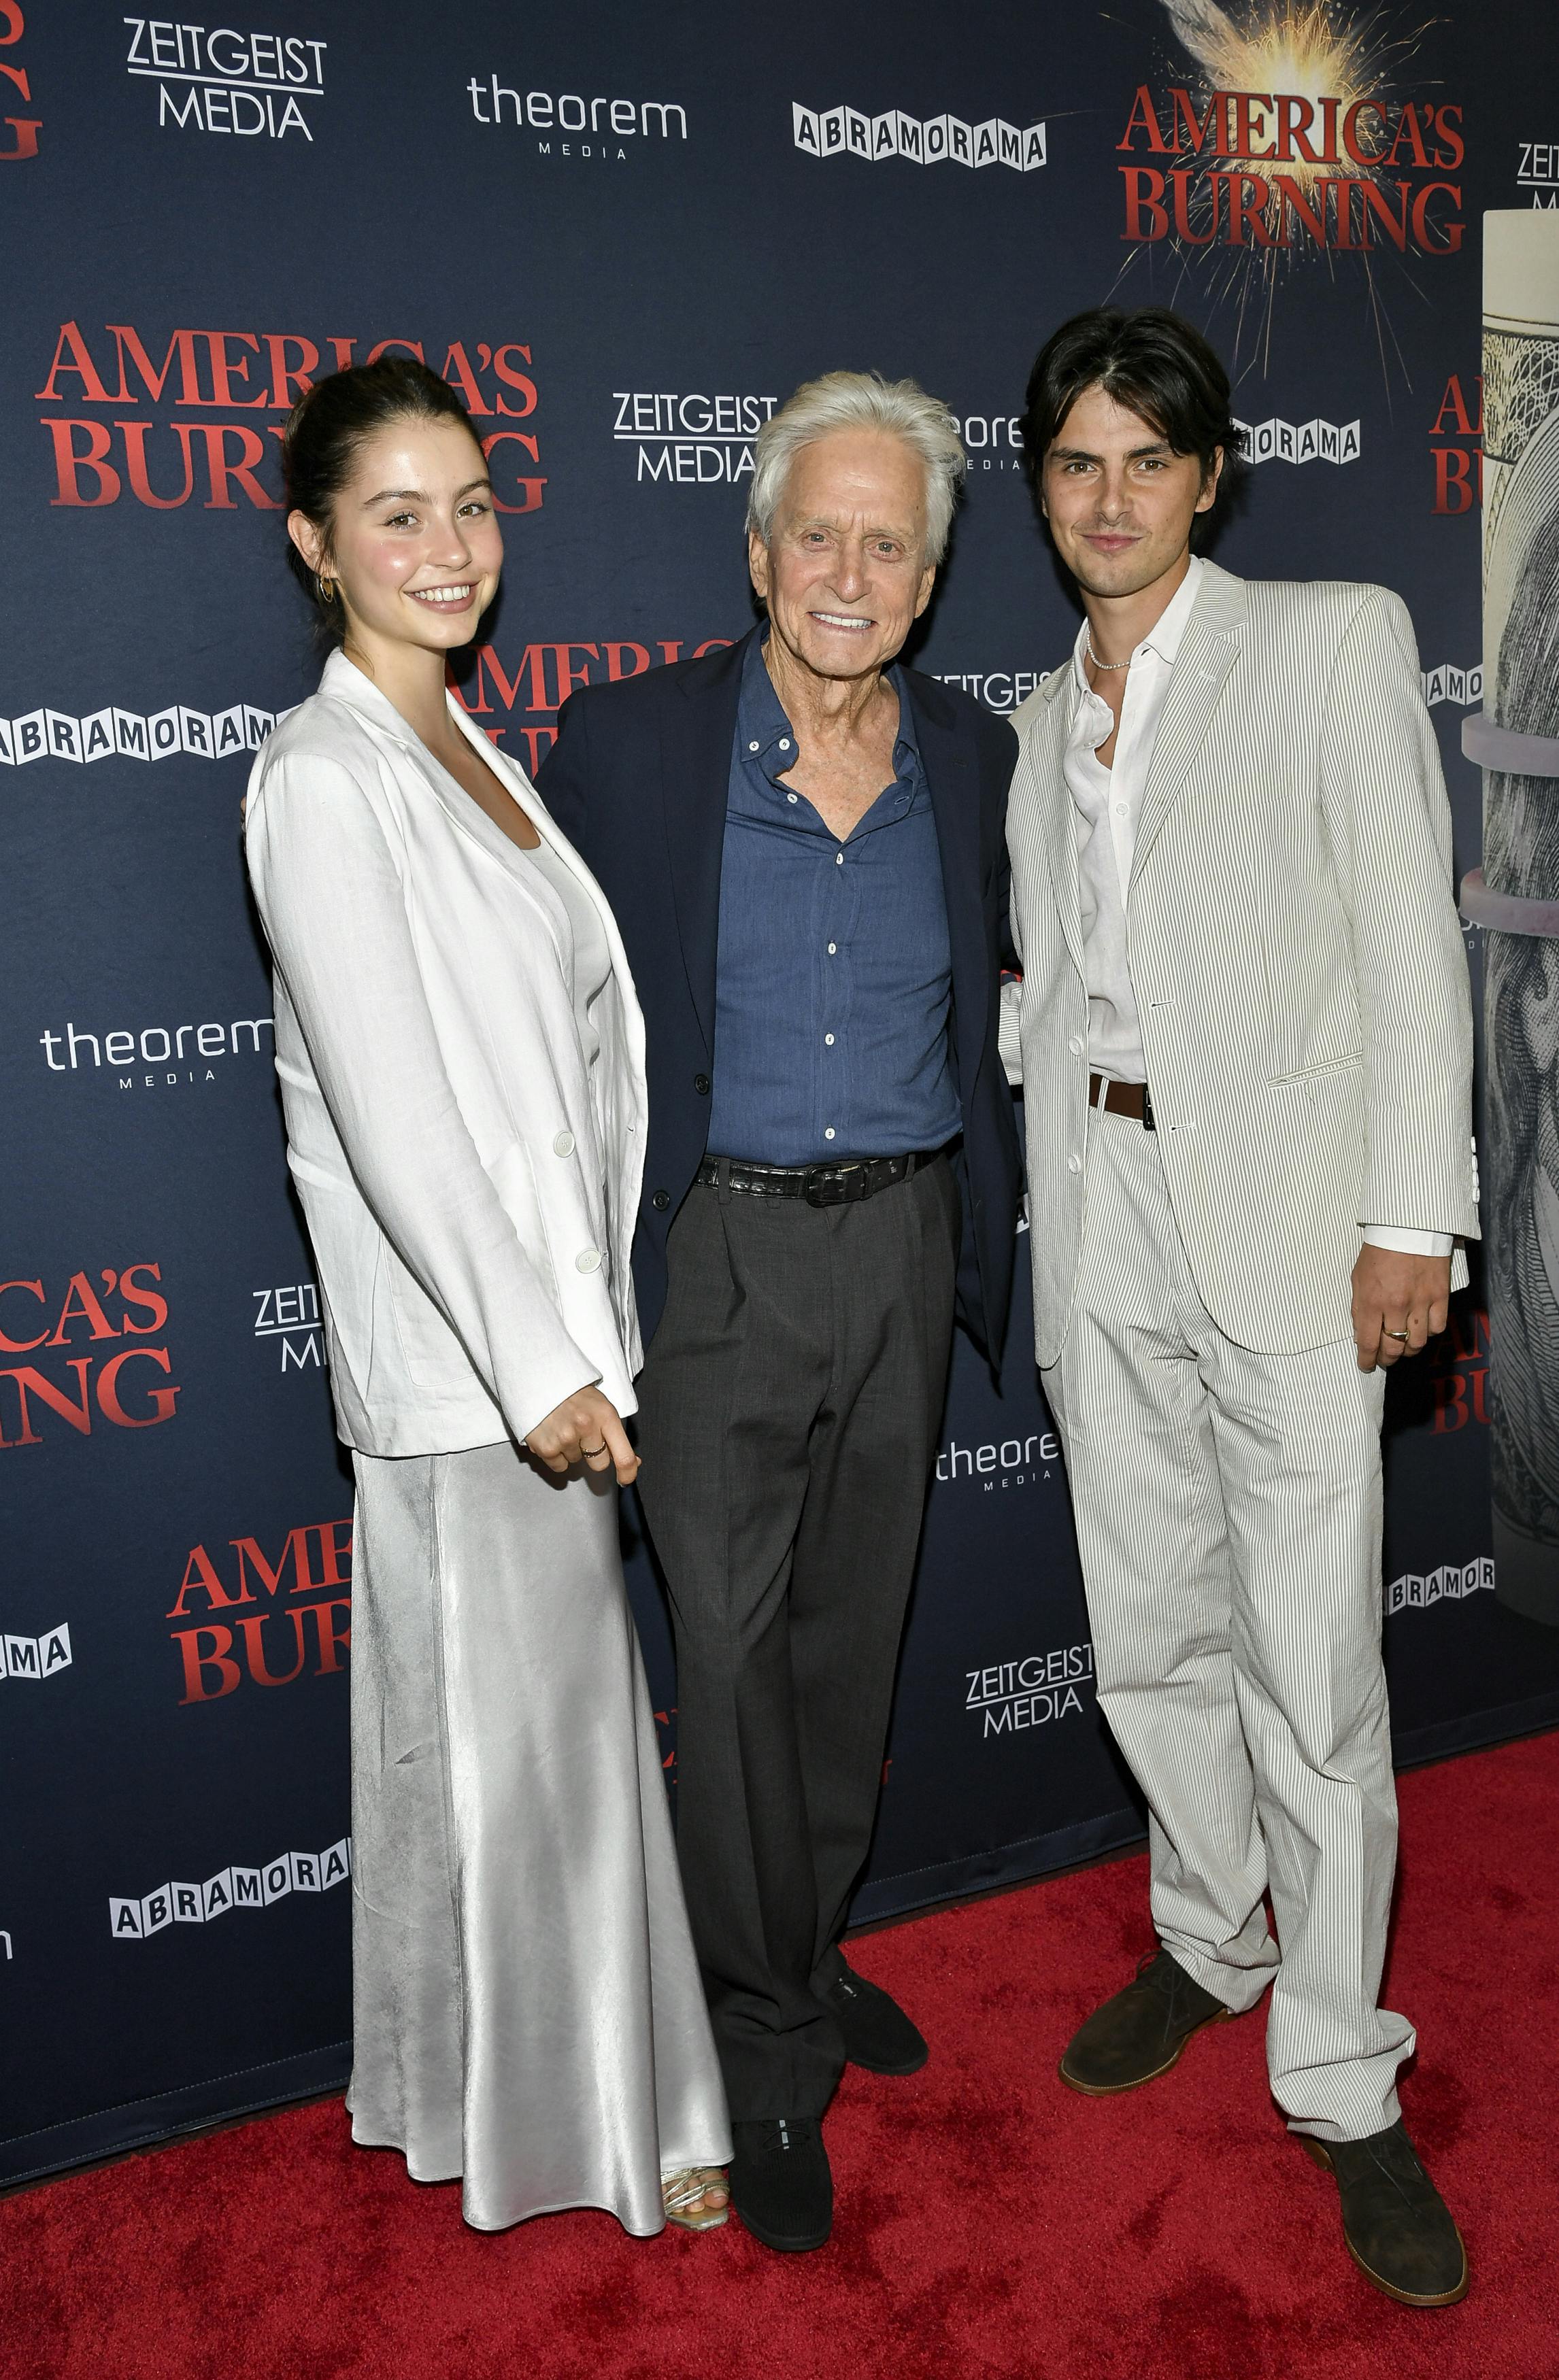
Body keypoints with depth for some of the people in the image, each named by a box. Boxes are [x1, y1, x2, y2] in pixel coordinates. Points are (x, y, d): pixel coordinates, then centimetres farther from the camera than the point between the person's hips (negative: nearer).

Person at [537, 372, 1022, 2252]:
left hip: (904, 1248, 4)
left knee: (850, 1631, 16)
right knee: (730, 1651, 1)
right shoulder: (626, 741, -8)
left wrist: (980, 1238, 14)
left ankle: (808, 1948, 38)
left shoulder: (969, 757, 4)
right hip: (715, 1252, -4)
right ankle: (770, 2051, 20)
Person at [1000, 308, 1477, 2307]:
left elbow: (1409, 931, -7)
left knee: (1313, 1675, -1)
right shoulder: (1044, 716, 15)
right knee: (1151, 1632, 15)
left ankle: (1340, 2083, 16)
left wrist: (1412, 1215, -13)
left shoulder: (1336, 640, 0)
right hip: (1099, 1202, 5)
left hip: (1284, 1209, -5)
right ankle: (1210, 1940, 37)